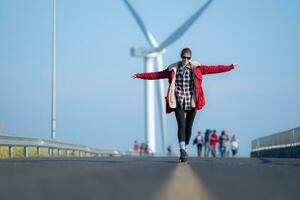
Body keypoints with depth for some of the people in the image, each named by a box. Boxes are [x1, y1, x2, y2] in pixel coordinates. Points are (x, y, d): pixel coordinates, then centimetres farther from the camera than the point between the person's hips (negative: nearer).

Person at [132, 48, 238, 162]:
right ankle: (183, 151, -21)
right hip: (179, 102, -1)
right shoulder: (173, 69, 4)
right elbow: (156, 75, 7)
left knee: (188, 126, 6)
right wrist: (140, 75, 5)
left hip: (191, 102, 1)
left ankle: (184, 150, 19)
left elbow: (213, 69, 1)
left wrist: (230, 67, -3)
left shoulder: (196, 68, 3)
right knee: (181, 125, -14)